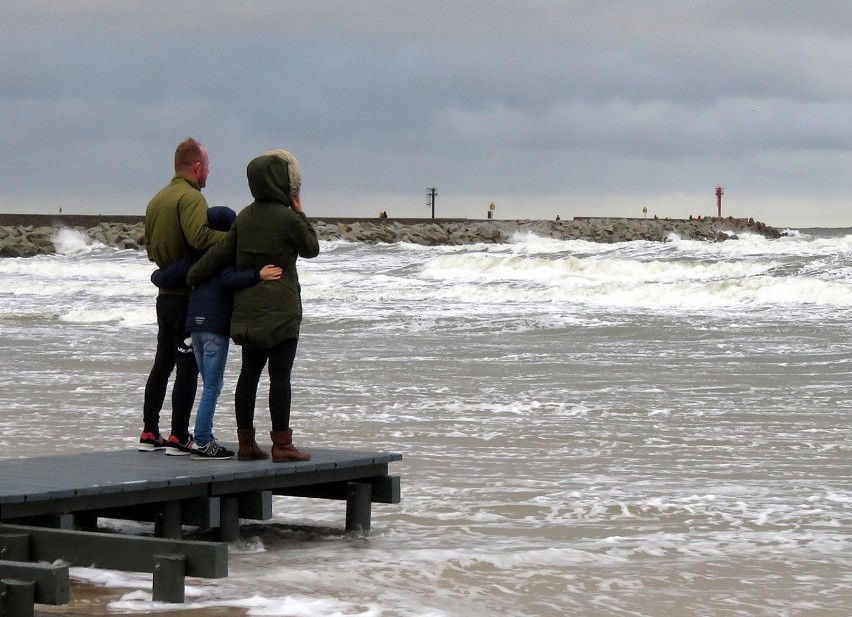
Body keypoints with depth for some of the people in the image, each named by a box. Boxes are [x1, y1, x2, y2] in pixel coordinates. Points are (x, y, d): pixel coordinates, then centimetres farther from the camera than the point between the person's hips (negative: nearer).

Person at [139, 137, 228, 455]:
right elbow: (199, 236, -31)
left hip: (165, 294, 9)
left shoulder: (157, 199, 14)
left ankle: (149, 433, 17)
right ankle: (179, 438, -3)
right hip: (189, 295, -9)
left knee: (162, 363, 15)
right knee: (188, 368, -4)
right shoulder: (190, 197, -15)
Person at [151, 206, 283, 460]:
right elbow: (228, 280, -25)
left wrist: (156, 276, 32)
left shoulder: (197, 254, 12)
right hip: (216, 323, -7)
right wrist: (257, 275, -33)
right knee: (212, 386, -4)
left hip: (195, 322, 7)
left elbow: (164, 277, 10)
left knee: (209, 384, 17)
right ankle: (201, 442, -6)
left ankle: (205, 438, 18)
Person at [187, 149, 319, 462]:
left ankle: (246, 442, 15)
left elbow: (221, 252, 7)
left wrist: (192, 276, 17)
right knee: (280, 374, -5)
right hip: (280, 308, -7)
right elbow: (311, 248, 2)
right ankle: (281, 444, -4)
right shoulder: (288, 218, -13)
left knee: (249, 372, 10)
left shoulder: (244, 217, 6)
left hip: (248, 310, 7)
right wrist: (299, 212, 8)